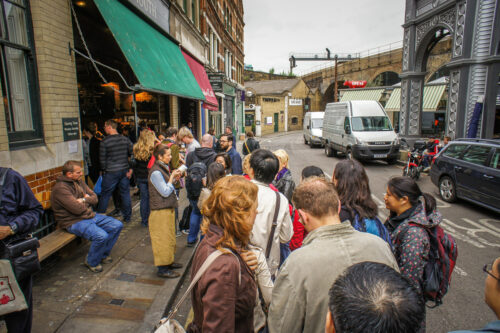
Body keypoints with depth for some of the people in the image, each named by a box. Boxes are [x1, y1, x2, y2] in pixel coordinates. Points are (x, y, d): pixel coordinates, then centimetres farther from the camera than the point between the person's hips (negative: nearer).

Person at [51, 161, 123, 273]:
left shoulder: (79, 181, 10)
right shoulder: (60, 188, -17)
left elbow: (94, 198, 10)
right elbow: (77, 209, -24)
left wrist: (84, 200, -11)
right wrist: (87, 200, -4)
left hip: (90, 215, 9)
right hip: (74, 222, -9)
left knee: (117, 225, -2)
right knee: (101, 236, -30)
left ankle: (104, 254, 17)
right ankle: (92, 262, 0)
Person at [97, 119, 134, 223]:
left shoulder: (105, 142, -10)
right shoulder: (125, 139, 1)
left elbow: (102, 159, -5)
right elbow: (132, 155, 2)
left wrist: (104, 170, 10)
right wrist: (130, 169, 8)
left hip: (111, 172, -4)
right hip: (125, 171, 4)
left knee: (105, 195, 8)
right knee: (125, 194, 10)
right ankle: (127, 218, 17)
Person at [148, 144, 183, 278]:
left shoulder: (164, 168, 10)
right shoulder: (155, 172, -20)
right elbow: (165, 192, -20)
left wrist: (174, 178, 2)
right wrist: (172, 177, -14)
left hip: (168, 208, 10)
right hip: (160, 211, -10)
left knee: (169, 237, 19)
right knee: (162, 239, -1)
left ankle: (168, 262, 33)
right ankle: (162, 269, 11)